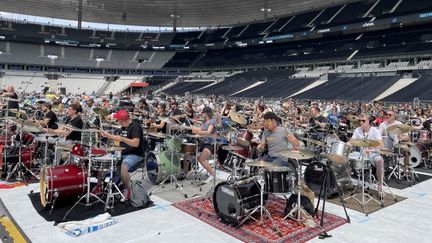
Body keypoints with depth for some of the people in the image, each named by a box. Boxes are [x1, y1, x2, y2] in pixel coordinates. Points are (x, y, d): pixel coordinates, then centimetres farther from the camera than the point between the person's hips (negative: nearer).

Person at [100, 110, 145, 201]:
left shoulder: (135, 126, -18)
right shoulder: (124, 127, 11)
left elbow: (136, 143, -27)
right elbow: (119, 139, 25)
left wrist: (122, 139, -36)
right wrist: (108, 135, 13)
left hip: (135, 155, -10)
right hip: (124, 153, 10)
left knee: (123, 167, -32)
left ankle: (128, 190, -9)